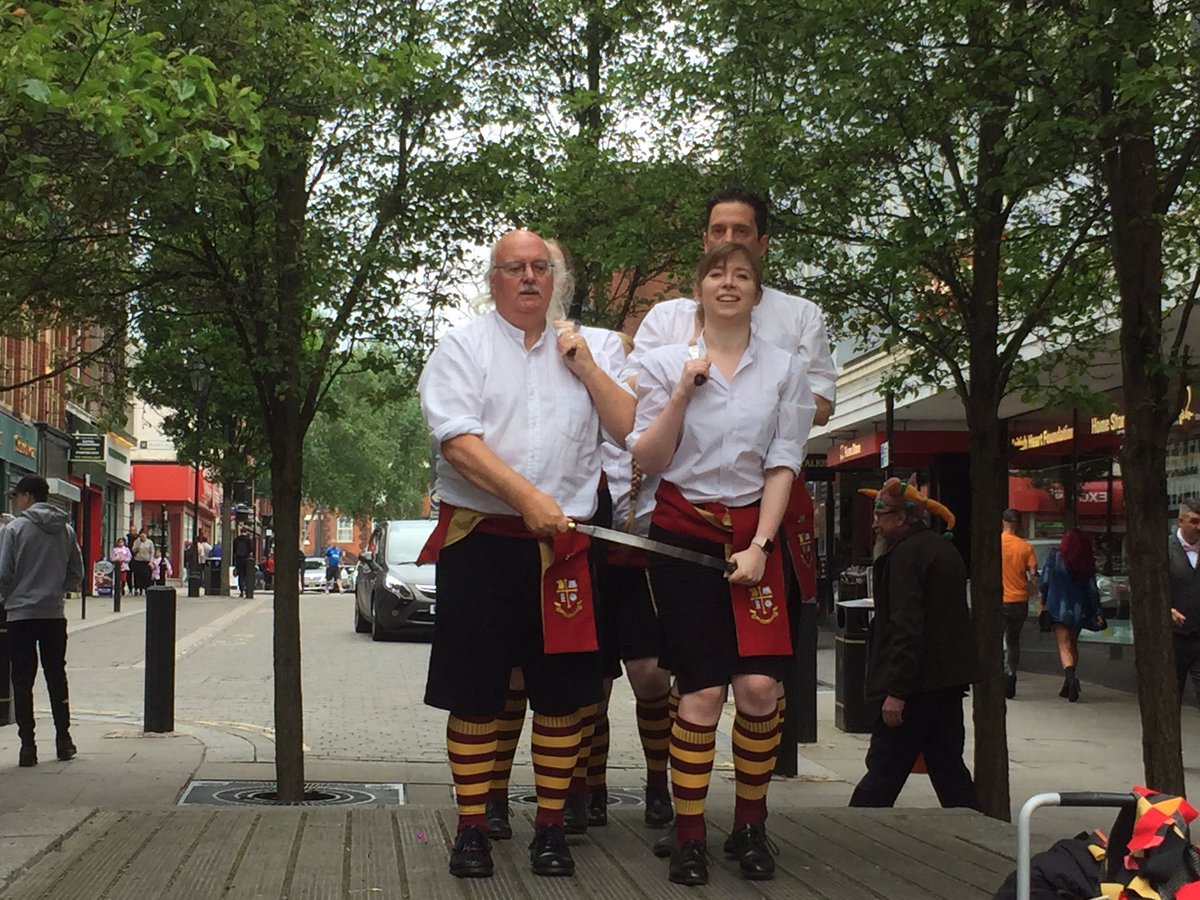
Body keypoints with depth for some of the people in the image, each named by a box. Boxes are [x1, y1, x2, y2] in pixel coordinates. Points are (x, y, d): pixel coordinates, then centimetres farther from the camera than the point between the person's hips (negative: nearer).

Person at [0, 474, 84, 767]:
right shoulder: (66, 530, 5)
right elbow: (77, 575, 7)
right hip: (55, 614, 4)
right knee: (57, 677, 14)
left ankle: (28, 745, 0)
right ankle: (64, 741, 17)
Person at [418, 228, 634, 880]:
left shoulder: (578, 352, 17)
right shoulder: (463, 347, 6)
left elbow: (631, 429, 11)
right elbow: (457, 438, -9)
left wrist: (584, 368, 2)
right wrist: (525, 496, -20)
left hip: (562, 545, 3)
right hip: (479, 540, -3)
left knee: (562, 693, 3)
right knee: (474, 694, 1)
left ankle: (550, 828, 13)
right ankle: (472, 828, 12)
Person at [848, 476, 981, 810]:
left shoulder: (905, 556, -14)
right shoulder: (944, 549, 16)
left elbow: (906, 628, -21)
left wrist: (896, 691, -21)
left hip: (918, 682, -9)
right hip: (949, 680, 9)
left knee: (884, 769, -5)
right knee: (948, 767, 13)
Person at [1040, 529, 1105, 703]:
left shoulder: (1054, 556, -5)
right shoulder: (1087, 561, 2)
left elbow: (1045, 580, -4)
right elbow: (1092, 588, 2)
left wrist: (1043, 601, 10)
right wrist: (1098, 612, 5)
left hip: (1059, 607, -4)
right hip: (1080, 609, 4)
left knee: (1064, 646, -8)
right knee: (1073, 644, 17)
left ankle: (1070, 678, -32)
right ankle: (1068, 685, 19)